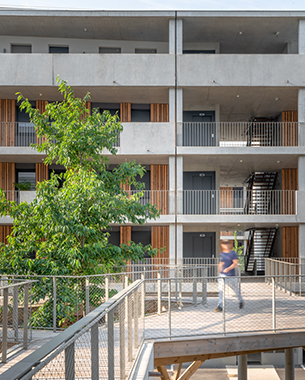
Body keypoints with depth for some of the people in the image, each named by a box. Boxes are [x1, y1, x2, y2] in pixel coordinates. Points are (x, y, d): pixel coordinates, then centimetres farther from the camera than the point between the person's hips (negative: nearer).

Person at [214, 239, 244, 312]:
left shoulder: (233, 253, -5)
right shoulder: (222, 254, 7)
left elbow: (235, 263, -14)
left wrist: (228, 269, -26)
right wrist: (219, 270, 22)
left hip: (231, 275, -3)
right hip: (222, 275, 3)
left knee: (236, 289, 13)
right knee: (220, 290, -11)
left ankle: (241, 301, 40)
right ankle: (220, 306, -14)